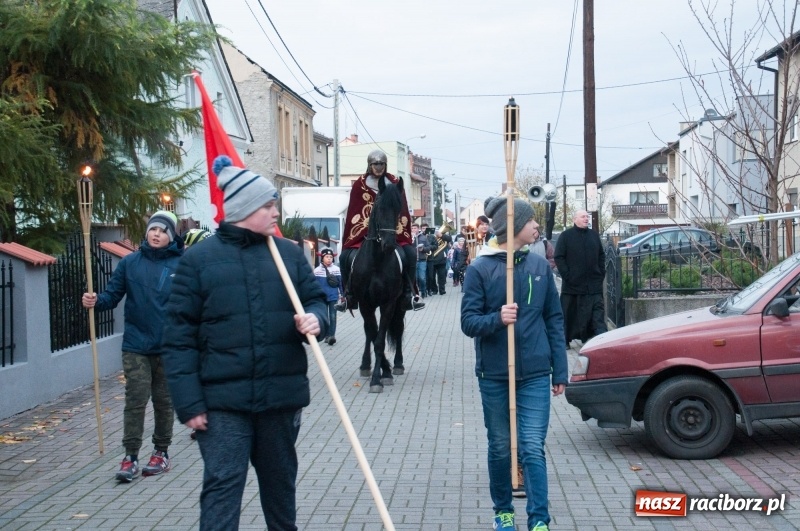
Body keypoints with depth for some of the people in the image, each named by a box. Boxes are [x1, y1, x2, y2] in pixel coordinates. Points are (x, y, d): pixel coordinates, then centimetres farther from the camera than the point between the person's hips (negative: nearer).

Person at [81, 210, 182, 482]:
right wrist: (96, 301, -19)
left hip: (169, 347, -1)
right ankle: (130, 455, 5)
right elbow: (112, 295, 2)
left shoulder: (181, 265, -4)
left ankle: (161, 452, 25)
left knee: (164, 402, 12)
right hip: (136, 347, 1)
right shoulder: (130, 263, 2)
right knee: (135, 401, -1)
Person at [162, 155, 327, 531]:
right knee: (221, 486, -5)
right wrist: (189, 402, -11)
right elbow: (179, 337, -5)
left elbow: (316, 300, 14)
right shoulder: (198, 259, -3)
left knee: (280, 481, 18)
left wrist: (314, 318, -13)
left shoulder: (289, 253, 6)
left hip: (282, 395, 4)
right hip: (223, 401, -3)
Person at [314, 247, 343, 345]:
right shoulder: (317, 270, -7)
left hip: (333, 297, -1)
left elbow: (341, 282, 2)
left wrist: (342, 294, 5)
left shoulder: (336, 269, -5)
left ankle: (331, 335, -7)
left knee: (332, 316, -6)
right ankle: (327, 335, 20)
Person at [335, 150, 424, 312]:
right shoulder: (359, 185, 1)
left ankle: (409, 295, -12)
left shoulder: (395, 184, 4)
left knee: (410, 254, -20)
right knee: (346, 257, -18)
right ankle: (349, 297, -6)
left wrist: (404, 233, -5)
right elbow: (353, 213, 1)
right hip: (364, 233, 0)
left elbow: (403, 212, 4)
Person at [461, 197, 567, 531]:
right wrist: (496, 319, -27)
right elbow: (468, 321, -6)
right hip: (494, 375, -1)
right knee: (500, 447, 12)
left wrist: (560, 371, 5)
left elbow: (555, 320, 8)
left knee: (533, 448, -5)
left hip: (535, 373, 1)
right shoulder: (480, 269, -5)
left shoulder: (540, 266, 4)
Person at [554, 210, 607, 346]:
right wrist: (567, 276, -12)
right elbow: (558, 257, -4)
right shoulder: (566, 236, -1)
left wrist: (601, 274, 8)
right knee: (569, 313, 5)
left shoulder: (594, 235, 13)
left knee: (598, 312, -4)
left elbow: (601, 256, 19)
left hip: (594, 285, 3)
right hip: (572, 283, -3)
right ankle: (565, 340, 15)